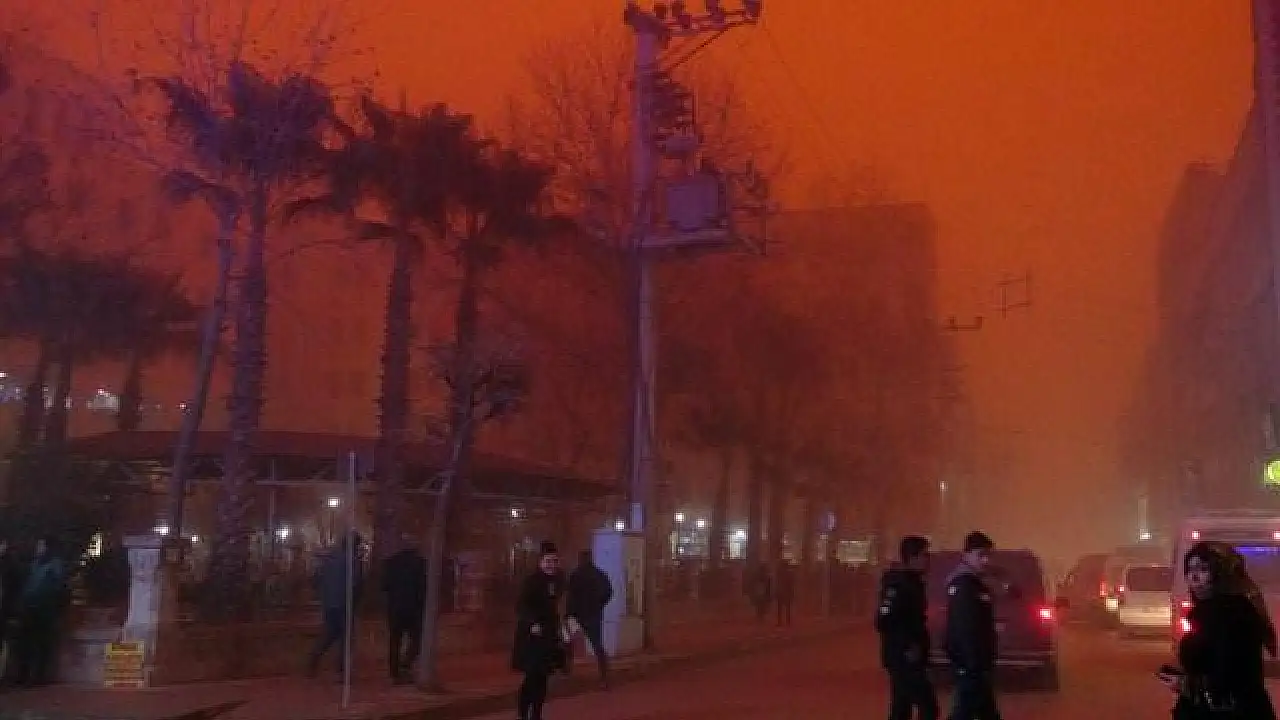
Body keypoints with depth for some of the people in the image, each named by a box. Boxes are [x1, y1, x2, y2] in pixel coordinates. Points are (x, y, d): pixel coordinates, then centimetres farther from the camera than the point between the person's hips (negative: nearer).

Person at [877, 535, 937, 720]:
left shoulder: (911, 582, 12)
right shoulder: (898, 584, -18)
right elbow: (885, 622, -25)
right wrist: (907, 647, -21)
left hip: (909, 659, 10)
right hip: (904, 659, -10)